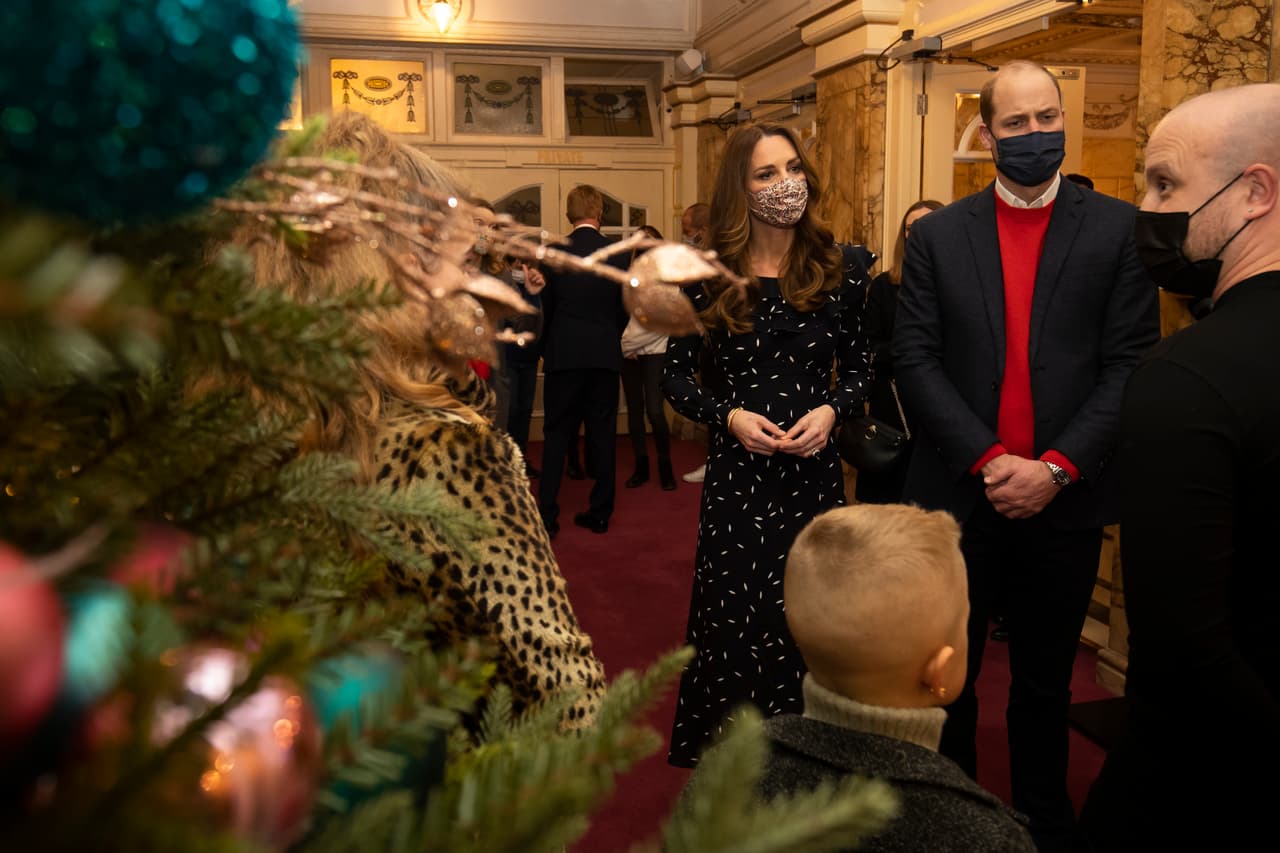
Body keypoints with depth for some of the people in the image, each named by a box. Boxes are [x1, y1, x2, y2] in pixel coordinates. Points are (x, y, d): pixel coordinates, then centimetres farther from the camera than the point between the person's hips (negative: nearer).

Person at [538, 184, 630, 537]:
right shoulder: (618, 253, -2)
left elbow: (545, 307, 2)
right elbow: (624, 308, 5)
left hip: (563, 354, -1)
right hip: (605, 355, 1)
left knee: (557, 433, 6)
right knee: (603, 434, 8)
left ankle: (547, 515, 4)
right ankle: (600, 513, 14)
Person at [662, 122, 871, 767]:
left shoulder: (842, 270, 2)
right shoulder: (710, 276, -1)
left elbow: (859, 368, 9)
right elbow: (674, 374, 5)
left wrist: (832, 410, -11)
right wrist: (729, 416, -11)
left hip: (814, 471, 1)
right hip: (737, 472, -1)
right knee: (733, 623, 4)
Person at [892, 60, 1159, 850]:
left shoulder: (1117, 229, -1)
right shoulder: (938, 235, 2)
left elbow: (1131, 364, -6)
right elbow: (916, 359, -4)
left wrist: (1056, 468, -15)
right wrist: (988, 460, -14)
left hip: (1066, 497, 0)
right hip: (959, 491, 1)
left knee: (1046, 680, 16)